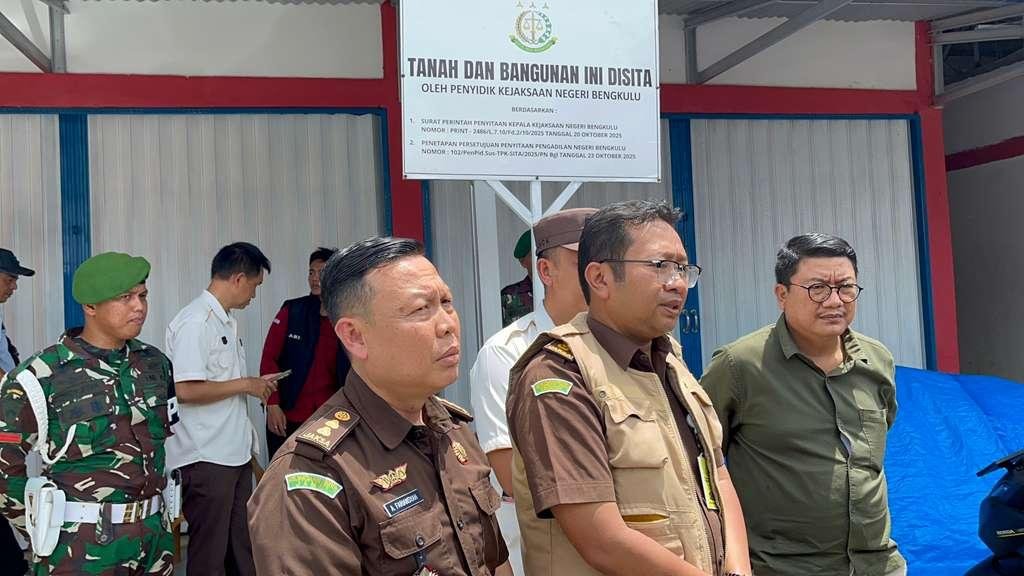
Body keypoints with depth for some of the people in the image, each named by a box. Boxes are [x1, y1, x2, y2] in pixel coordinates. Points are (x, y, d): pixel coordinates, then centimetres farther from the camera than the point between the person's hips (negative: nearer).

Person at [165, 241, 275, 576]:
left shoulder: (226, 321, 12)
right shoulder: (195, 322, -16)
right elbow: (187, 390, -23)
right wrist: (245, 385, -14)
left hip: (235, 453, 9)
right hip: (206, 459, -9)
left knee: (242, 546, 15)